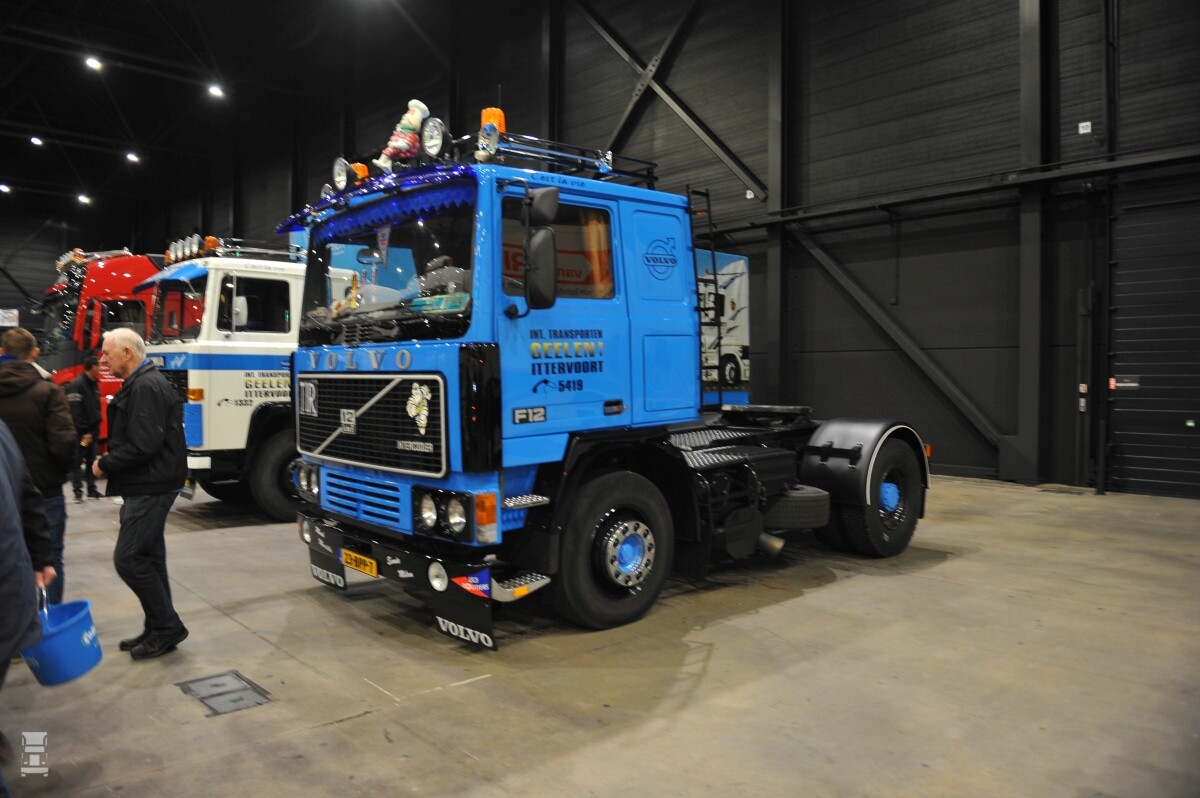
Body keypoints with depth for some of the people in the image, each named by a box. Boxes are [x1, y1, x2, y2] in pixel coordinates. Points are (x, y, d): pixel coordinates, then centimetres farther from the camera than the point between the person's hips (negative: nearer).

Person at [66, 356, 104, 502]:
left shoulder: (94, 384, 13)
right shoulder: (77, 385, -15)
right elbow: (75, 412, -20)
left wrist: (96, 428, 12)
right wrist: (84, 432, -20)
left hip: (92, 431, 8)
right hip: (81, 433, -8)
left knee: (92, 461, 13)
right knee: (77, 462, 0)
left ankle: (92, 489, 20)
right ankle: (78, 492, 3)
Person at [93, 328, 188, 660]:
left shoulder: (146, 387, -17)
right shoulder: (140, 384, 16)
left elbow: (144, 445, -24)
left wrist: (105, 465, -11)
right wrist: (109, 461, 5)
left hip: (150, 487, -10)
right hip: (147, 486, 10)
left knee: (128, 558, -8)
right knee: (148, 558, 13)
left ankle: (167, 626, 2)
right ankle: (159, 629, 21)